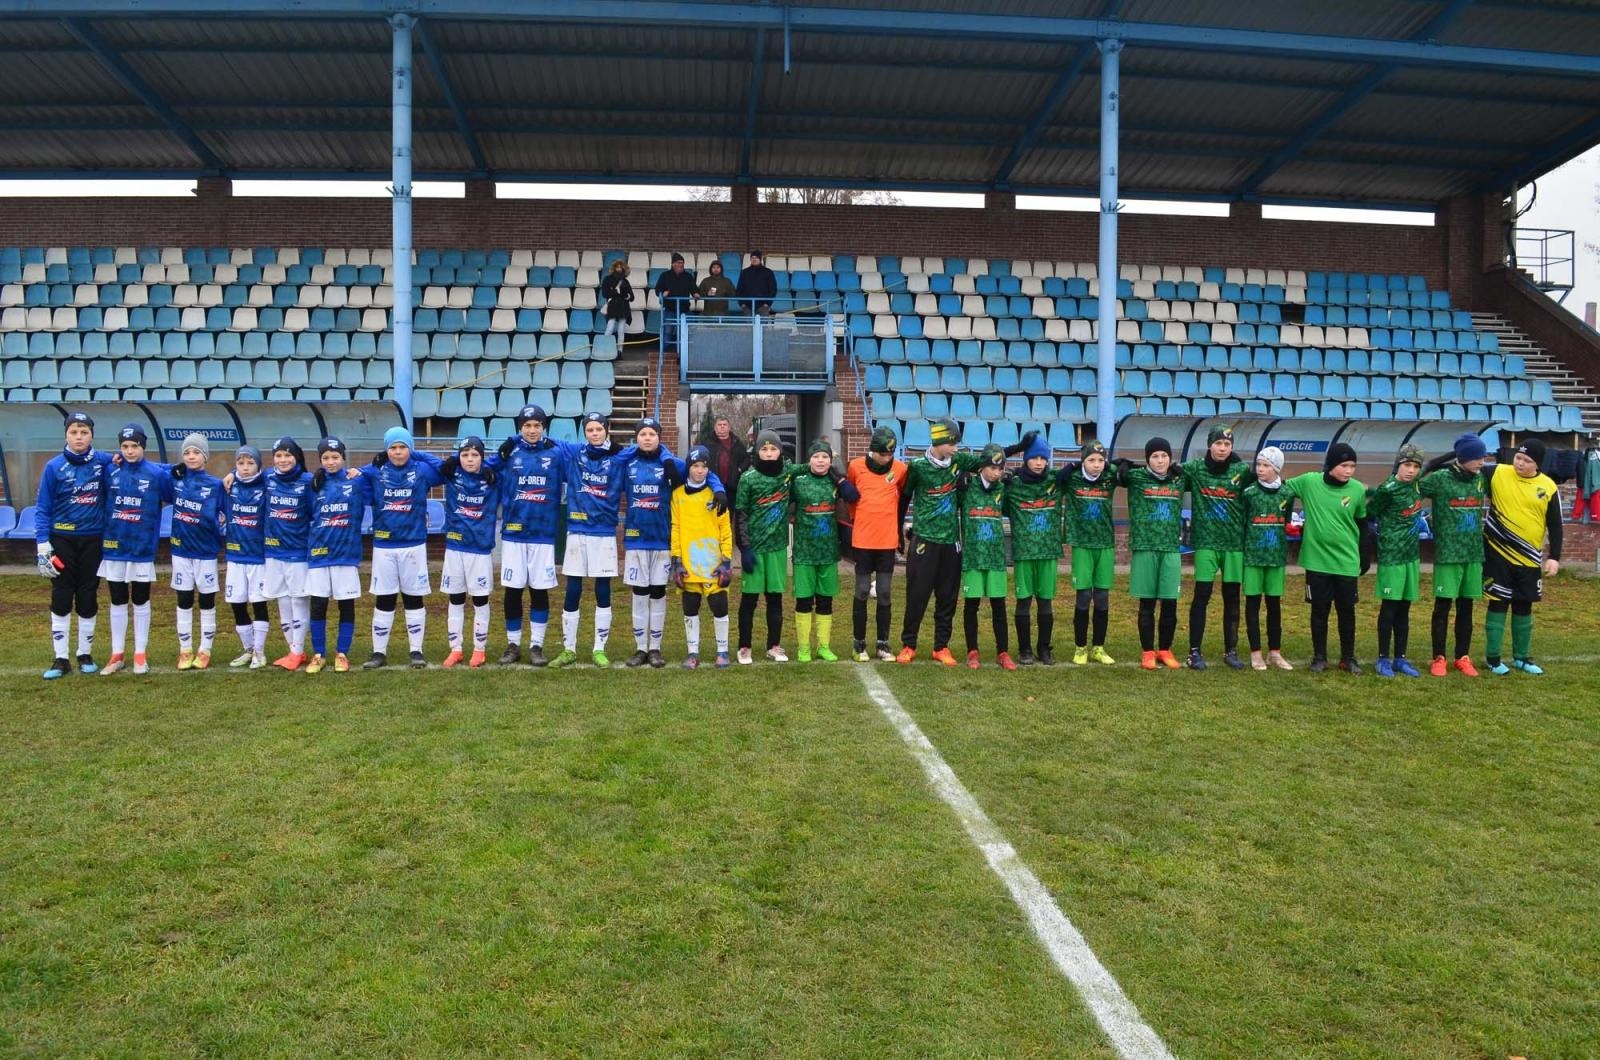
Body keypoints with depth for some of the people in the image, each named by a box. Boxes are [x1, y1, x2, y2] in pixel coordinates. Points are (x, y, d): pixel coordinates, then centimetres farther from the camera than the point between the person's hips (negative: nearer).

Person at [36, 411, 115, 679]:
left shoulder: (103, 462, -3)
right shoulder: (54, 466, -5)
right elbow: (43, 507, -4)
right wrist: (42, 544, -11)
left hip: (93, 540, 1)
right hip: (62, 539, -1)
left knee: (88, 597, 8)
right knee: (61, 598, 1)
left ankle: (85, 654, 20)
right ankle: (60, 658, 8)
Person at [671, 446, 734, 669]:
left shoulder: (716, 494, 2)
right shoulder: (678, 495, 5)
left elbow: (726, 529, 1)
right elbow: (675, 528, 4)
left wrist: (727, 561, -4)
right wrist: (676, 561, -1)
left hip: (713, 564, -1)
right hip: (688, 564, 1)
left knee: (719, 607, 2)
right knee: (690, 609, 7)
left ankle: (722, 651, 16)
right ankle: (693, 652, 18)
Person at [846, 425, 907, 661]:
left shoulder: (900, 469, 0)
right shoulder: (856, 466, -3)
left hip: (888, 540, 1)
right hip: (862, 540, -1)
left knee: (884, 594, 5)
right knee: (862, 592, 4)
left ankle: (883, 644, 12)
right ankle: (859, 644, 12)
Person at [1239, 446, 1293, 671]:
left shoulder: (1286, 493, 3)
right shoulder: (1249, 492, -5)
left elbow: (1286, 522, 16)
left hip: (1276, 555, 3)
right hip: (1253, 555, -3)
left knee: (1275, 604, 8)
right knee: (1253, 604, 2)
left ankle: (1275, 652, 16)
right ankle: (1256, 653, 8)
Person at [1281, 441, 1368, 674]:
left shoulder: (1358, 490, -3)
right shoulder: (1309, 482, -8)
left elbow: (1362, 524, 8)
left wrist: (1365, 557, 11)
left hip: (1346, 561, 1)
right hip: (1316, 559, -1)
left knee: (1347, 611, 9)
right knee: (1319, 610, 8)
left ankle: (1348, 658, 21)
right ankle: (1319, 657, 20)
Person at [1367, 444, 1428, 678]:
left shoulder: (1415, 485, 3)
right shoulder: (1388, 489, -16)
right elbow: (1369, 514, -8)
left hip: (1412, 555, 7)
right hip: (1391, 555, -7)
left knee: (1404, 609, 11)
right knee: (1389, 608, -1)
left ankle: (1400, 659, 17)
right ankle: (1383, 659, 8)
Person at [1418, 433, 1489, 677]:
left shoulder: (1481, 479, 6)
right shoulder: (1440, 478, -9)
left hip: (1474, 554, 5)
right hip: (1447, 554, -5)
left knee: (1466, 606, 11)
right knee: (1443, 605, 0)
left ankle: (1462, 657, 20)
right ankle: (1439, 658, 9)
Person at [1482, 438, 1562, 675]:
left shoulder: (1548, 487, -1)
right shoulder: (1497, 474, -6)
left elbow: (1555, 525, 3)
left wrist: (1554, 557, -2)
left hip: (1529, 558, 2)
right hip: (1499, 554, -2)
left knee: (1524, 607, 12)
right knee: (1498, 604, 2)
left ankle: (1521, 657, 25)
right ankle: (1493, 658, 12)